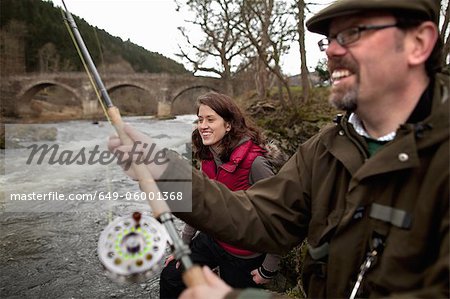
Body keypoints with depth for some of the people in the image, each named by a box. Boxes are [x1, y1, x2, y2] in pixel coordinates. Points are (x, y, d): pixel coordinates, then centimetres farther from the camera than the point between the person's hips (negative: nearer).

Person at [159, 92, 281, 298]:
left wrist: (268, 269, -16)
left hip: (243, 255, -6)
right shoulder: (208, 157, -5)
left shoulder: (254, 161, -28)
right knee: (170, 279, 12)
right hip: (211, 240, 6)